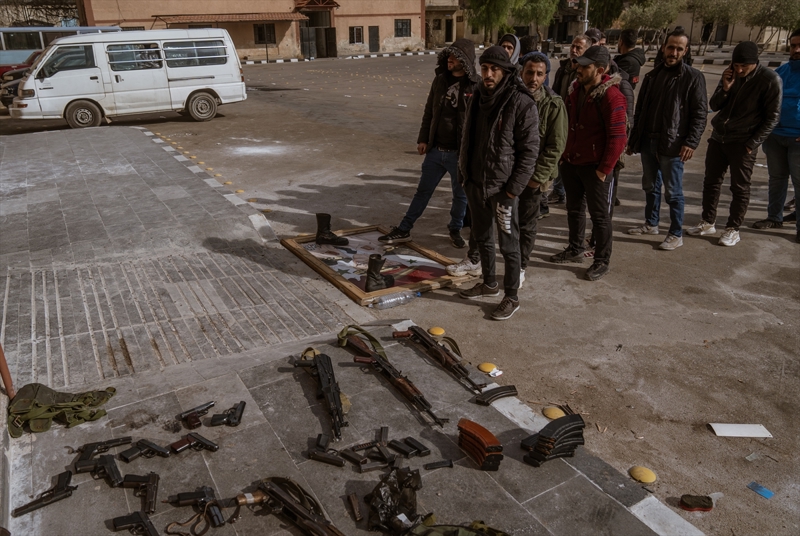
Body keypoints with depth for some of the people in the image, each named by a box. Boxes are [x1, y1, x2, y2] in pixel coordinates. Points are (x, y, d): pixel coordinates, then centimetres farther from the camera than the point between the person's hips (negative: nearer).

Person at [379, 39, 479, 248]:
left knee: (460, 195, 13)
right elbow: (429, 112, 11)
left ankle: (455, 230, 33)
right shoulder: (440, 80, 4)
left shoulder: (477, 86, -10)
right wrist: (422, 139, 7)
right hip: (435, 150, 4)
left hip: (460, 153, -4)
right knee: (423, 191, 13)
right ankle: (404, 230, 22)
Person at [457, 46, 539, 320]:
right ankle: (489, 283, 39)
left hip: (502, 187, -7)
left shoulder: (522, 103, -14)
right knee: (482, 237, 20)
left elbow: (530, 150, -14)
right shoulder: (478, 98, 7)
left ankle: (511, 298, 18)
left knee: (508, 245, 4)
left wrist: (512, 190, -17)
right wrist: (464, 173, 11)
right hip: (475, 184, 7)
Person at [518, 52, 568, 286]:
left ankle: (520, 268, 22)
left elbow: (556, 146, -12)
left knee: (526, 224, 7)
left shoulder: (554, 105, -11)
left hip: (532, 176, -3)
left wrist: (538, 176, -16)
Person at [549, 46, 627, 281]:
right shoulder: (577, 89, 6)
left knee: (599, 215, 4)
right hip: (571, 162, 7)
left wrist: (604, 169, -18)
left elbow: (617, 137, -19)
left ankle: (602, 261, 17)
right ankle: (575, 250, 36)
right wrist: (564, 154, 12)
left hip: (594, 166, -7)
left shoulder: (611, 96, -18)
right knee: (574, 209, 19)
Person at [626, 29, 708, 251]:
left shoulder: (693, 77, -4)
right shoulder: (652, 76, 12)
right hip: (647, 141, 6)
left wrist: (691, 142, -18)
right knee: (650, 186, 16)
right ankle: (651, 223, 31)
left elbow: (700, 114, -8)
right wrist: (633, 138, 13)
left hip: (672, 144, -5)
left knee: (673, 191, 0)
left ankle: (676, 234, 10)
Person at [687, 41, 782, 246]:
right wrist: (725, 88, -13)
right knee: (711, 182, 11)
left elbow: (772, 117, -9)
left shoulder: (770, 80, -12)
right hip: (718, 137, 5)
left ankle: (733, 229, 12)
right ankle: (708, 223, 23)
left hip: (743, 143, -5)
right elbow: (714, 106, 5)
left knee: (740, 188, 2)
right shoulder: (731, 74, 3)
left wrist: (753, 143, -13)